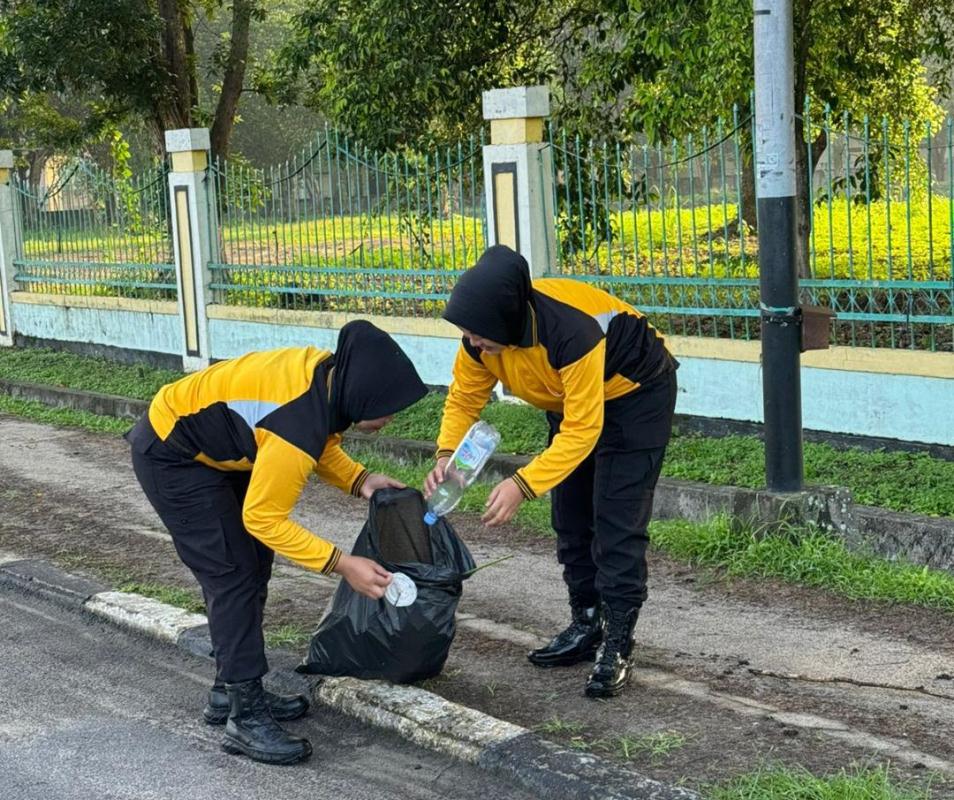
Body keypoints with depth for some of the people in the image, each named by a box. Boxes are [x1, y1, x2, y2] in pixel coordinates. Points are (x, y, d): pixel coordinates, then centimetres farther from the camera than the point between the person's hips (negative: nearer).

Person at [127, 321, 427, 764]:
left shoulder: (330, 373, -12)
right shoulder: (297, 429, -35)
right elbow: (263, 519, -26)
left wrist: (359, 480, -9)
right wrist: (342, 564, -28)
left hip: (209, 448, 10)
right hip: (170, 457, -9)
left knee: (252, 566, 11)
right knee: (233, 575, -11)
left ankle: (231, 690, 22)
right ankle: (245, 718, -6)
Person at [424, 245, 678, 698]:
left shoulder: (572, 331, -42)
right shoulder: (481, 333, -21)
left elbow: (582, 430, -39)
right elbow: (464, 397, -8)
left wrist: (523, 484, -45)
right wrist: (447, 454, -27)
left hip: (634, 394, -7)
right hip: (570, 400, 7)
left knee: (616, 525, -12)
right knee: (570, 521, 11)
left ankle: (616, 648, -5)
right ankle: (586, 626, 24)